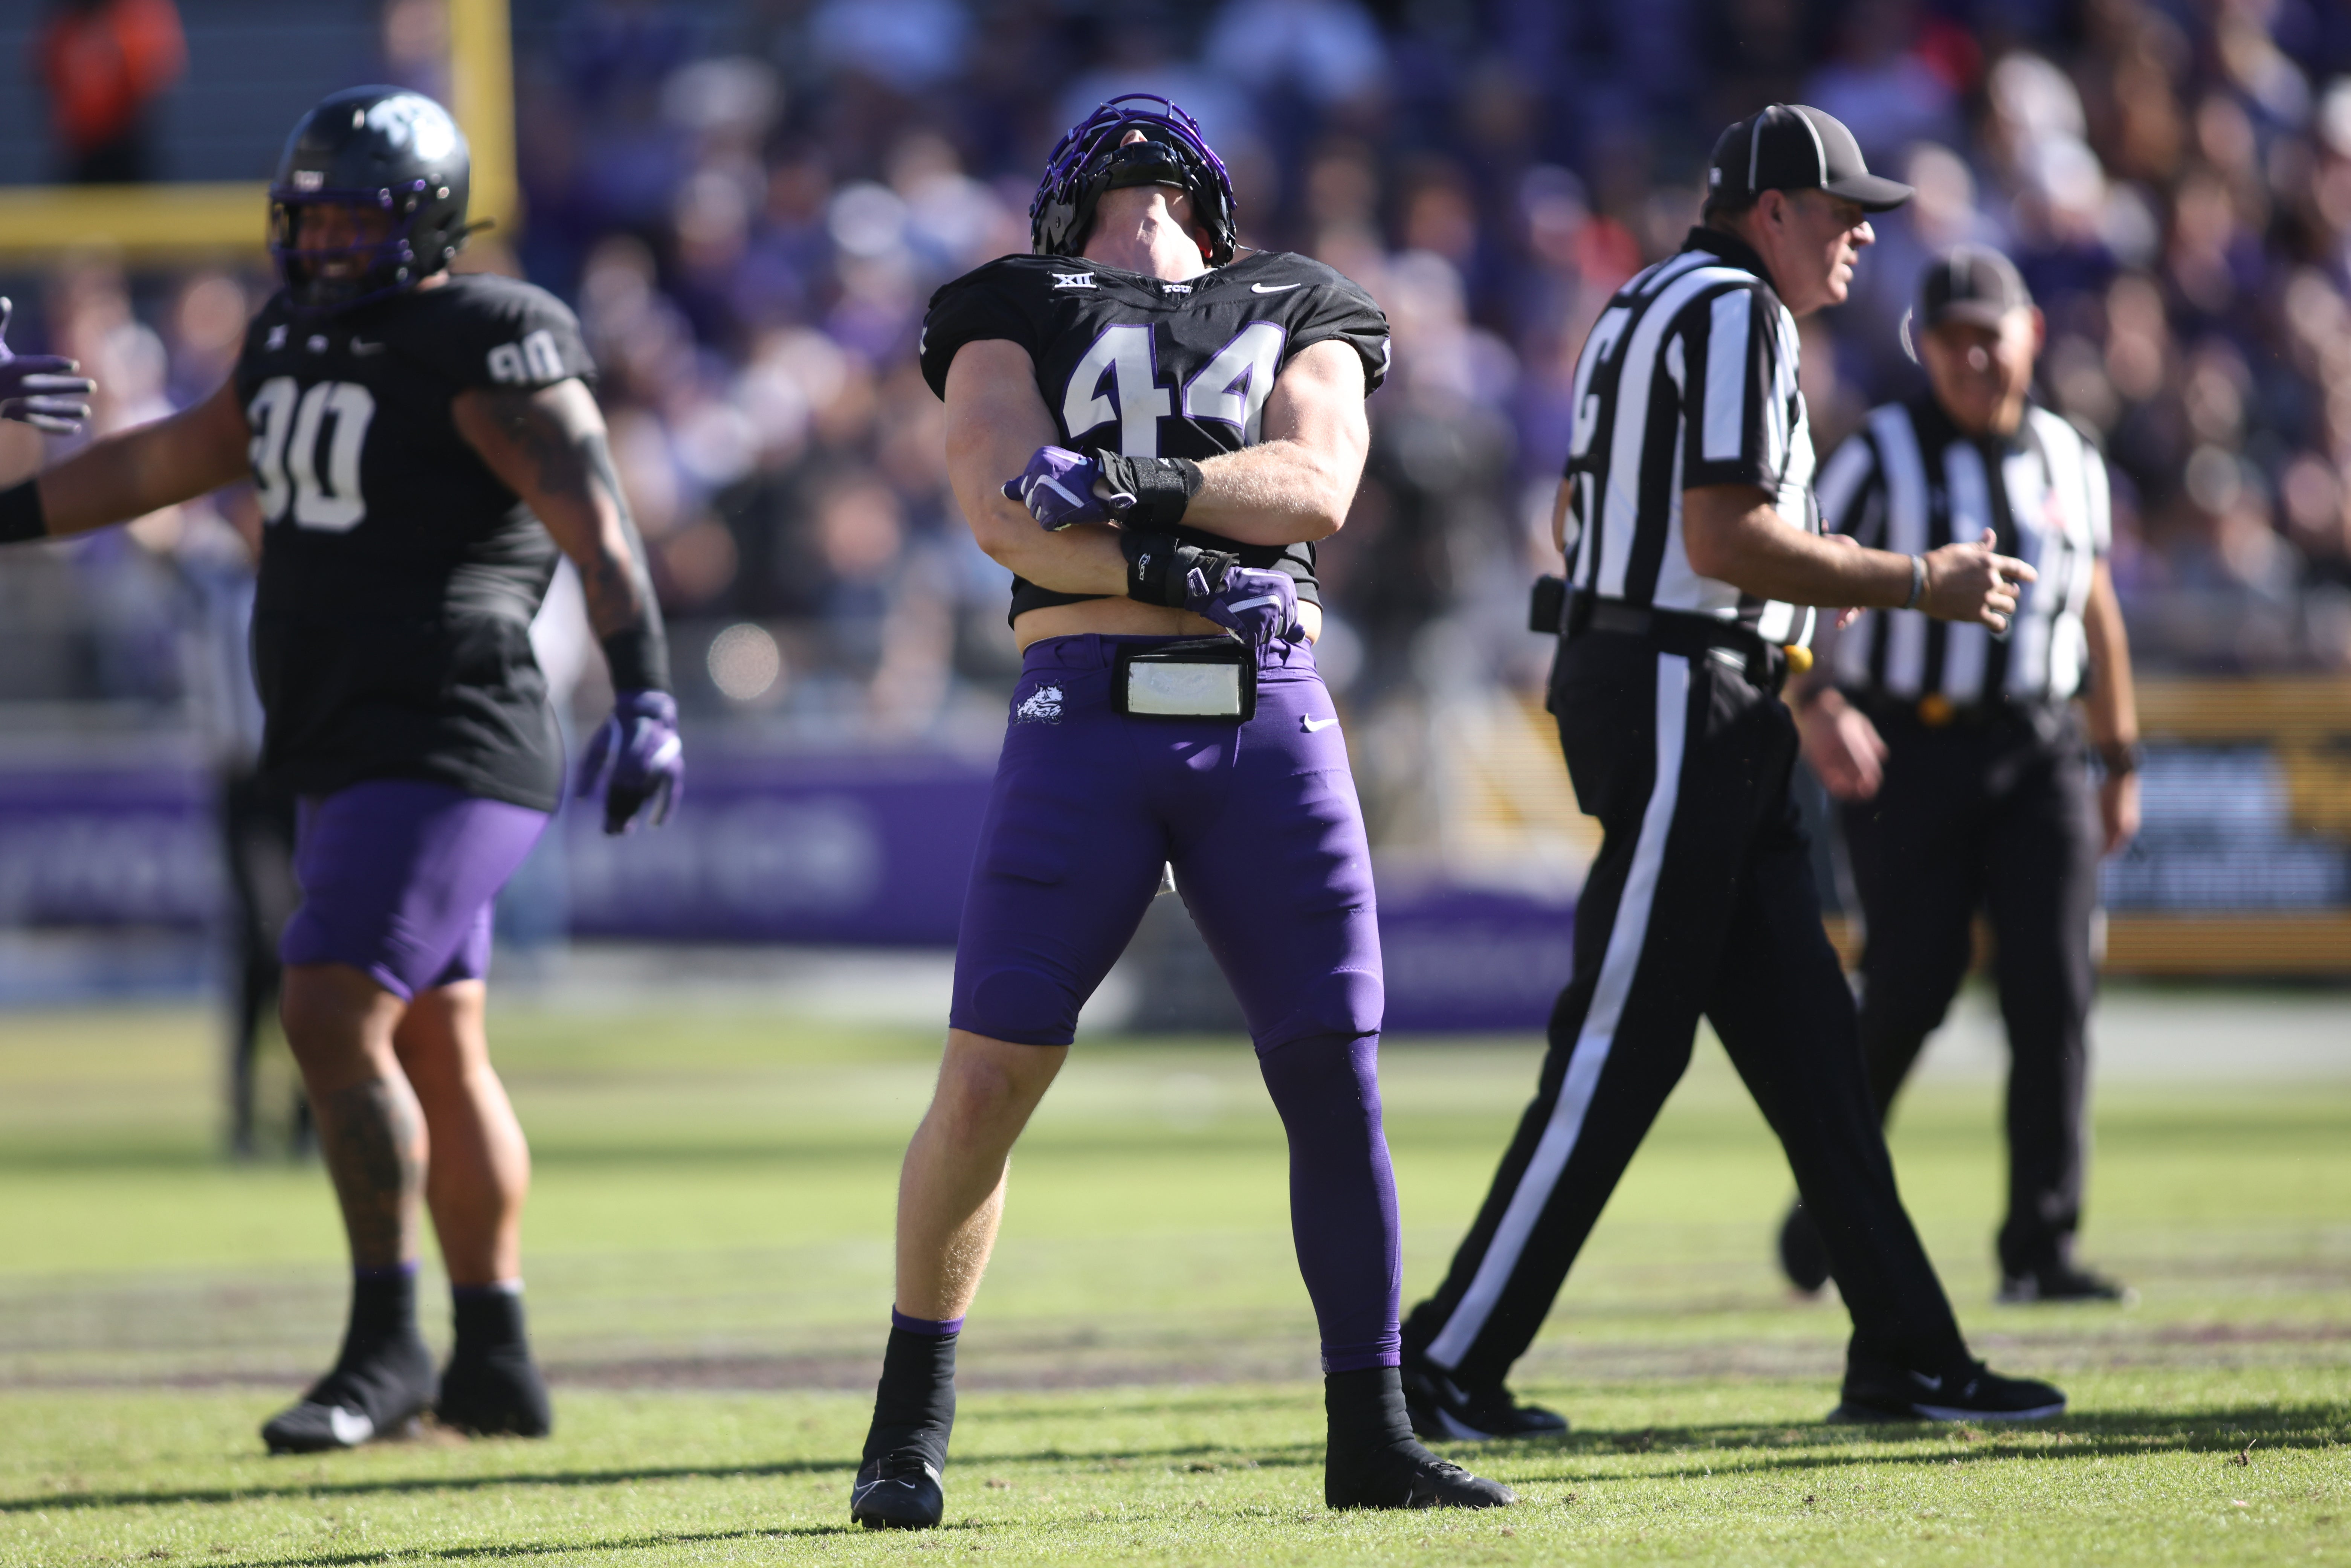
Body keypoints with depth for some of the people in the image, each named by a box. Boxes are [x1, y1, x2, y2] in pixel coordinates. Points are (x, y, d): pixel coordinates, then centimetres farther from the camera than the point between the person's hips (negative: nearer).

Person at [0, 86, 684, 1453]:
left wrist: (646, 695, -31)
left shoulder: (489, 348, -12)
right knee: (437, 1057, 13)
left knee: (333, 1020, -16)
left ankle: (386, 1347, -9)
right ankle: (499, 1366, 21)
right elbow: (170, 462, 26)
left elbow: (598, 527, -20)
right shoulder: (303, 342, 13)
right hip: (356, 763, 9)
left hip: (448, 755, -9)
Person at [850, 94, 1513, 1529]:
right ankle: (913, 1419, 11)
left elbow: (1315, 486, 0)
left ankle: (1372, 1437, 8)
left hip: (1272, 722, 2)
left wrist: (1141, 488, -16)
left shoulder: (1298, 314, 19)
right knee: (989, 1077, -5)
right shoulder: (1015, 317, 14)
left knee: (1338, 1078, 0)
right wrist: (1174, 576, -17)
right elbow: (1003, 510, -3)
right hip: (1090, 710, -2)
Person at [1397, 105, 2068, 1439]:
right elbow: (1724, 540, -21)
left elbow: (1580, 514, 25)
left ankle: (1906, 1355, 8)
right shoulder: (1735, 310, -12)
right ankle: (1448, 1363, -6)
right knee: (1619, 1050, -9)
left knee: (1807, 1038, 8)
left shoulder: (1651, 307, 19)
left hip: (1707, 726, 11)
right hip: (1682, 709, -11)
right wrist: (1919, 585, -14)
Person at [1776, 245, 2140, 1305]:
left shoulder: (2071, 463, 11)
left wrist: (2120, 760, 22)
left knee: (2053, 990, -8)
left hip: (2037, 757, 3)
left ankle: (2041, 1248, -5)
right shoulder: (1883, 456, -4)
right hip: (1906, 751, -3)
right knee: (1910, 988, -7)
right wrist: (1817, 707, -25)